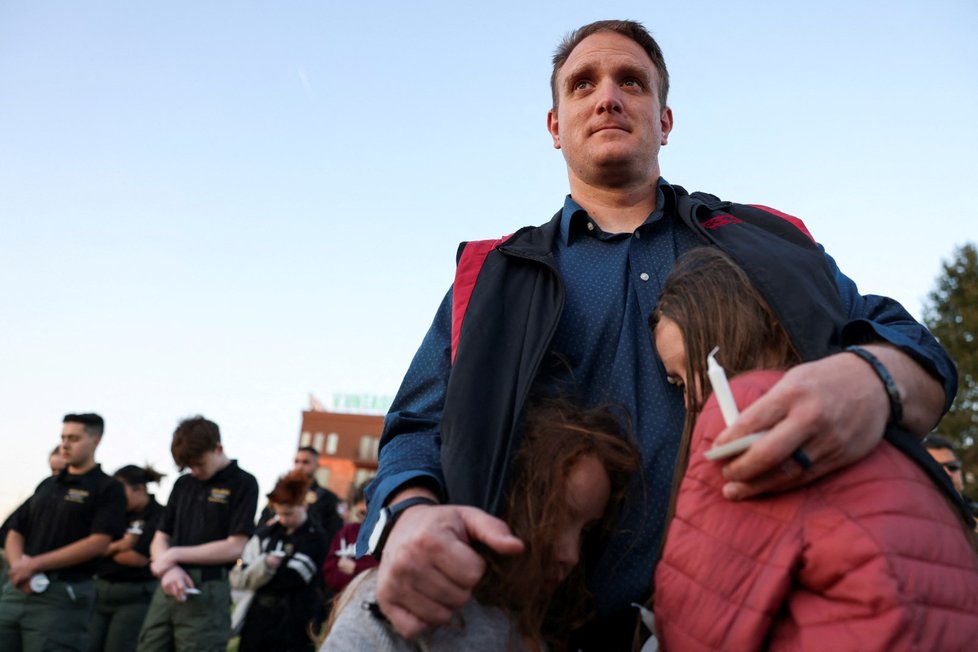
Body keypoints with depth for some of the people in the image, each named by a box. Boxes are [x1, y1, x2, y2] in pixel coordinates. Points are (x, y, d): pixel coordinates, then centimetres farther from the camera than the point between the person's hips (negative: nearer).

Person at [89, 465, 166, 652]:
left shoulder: (158, 516, -10)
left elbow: (139, 558, -16)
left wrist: (107, 550, -1)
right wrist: (117, 545, -16)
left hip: (135, 597, -7)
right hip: (102, 591, 7)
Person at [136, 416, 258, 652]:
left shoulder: (243, 484, -3)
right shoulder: (183, 484, 15)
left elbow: (234, 547, -11)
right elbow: (159, 539, 13)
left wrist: (175, 555, -8)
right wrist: (169, 568, -9)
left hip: (207, 592, -6)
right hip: (168, 588, 6)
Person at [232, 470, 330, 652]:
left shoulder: (316, 538, -6)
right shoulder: (264, 534, 6)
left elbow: (293, 578, -15)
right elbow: (238, 578, 0)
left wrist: (258, 578, -3)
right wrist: (264, 565, -18)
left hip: (295, 623, -4)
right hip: (258, 618, 5)